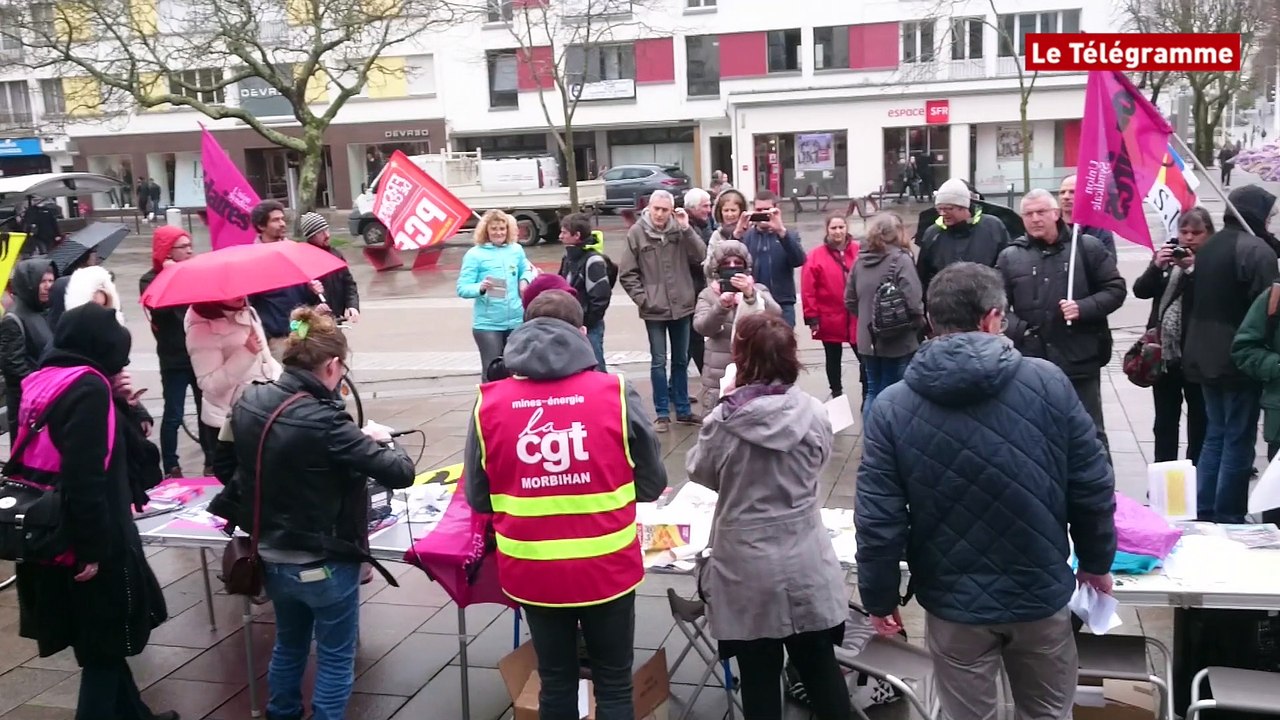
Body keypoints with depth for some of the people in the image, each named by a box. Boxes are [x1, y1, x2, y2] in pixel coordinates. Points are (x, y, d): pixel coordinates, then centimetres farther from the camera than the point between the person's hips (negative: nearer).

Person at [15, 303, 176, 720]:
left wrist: (117, 400, 3)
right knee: (104, 644, 5)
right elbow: (84, 476, -25)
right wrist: (92, 548, -22)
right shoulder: (88, 387, -18)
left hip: (52, 534, 9)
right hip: (88, 540, -9)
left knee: (102, 638, 21)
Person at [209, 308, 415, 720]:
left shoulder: (248, 403, -7)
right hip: (322, 564, -7)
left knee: (288, 644, 28)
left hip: (271, 557, 7)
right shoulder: (323, 420, -28)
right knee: (335, 657, 14)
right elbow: (401, 473, -27)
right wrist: (381, 440, -5)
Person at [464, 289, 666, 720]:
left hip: (531, 572, 2)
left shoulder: (489, 403, -7)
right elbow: (652, 484, -1)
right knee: (614, 685, 16)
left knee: (556, 683, 20)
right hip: (606, 568, -1)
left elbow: (478, 498, 1)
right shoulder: (615, 393, -11)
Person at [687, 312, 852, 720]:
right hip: (806, 564, 2)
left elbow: (699, 471, 1)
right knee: (820, 668, 17)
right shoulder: (813, 413, -11)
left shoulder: (724, 421, -17)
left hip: (747, 567, -2)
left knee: (759, 676, 12)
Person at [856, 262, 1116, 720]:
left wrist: (879, 598, 2)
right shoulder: (1048, 382, -11)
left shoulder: (892, 407, -13)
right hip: (1040, 594, 1)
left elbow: (879, 520, -13)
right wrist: (1096, 562, 11)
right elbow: (1093, 488, -6)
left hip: (954, 603, -1)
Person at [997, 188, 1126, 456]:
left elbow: (1115, 289, 3)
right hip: (1031, 363, 2)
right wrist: (1017, 329, -14)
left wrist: (1083, 308, -13)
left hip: (1080, 361, -2)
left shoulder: (1087, 247, 2)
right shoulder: (1010, 257, 6)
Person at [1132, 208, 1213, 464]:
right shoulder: (1167, 256, 8)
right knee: (1164, 422, 14)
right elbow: (1140, 290, 1)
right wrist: (1156, 266, -14)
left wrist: (1192, 269, -23)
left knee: (1199, 422, 8)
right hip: (1163, 353, 5)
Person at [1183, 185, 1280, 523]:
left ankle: (1204, 514, 19)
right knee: (1238, 441, 0)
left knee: (1215, 436, 15)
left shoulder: (1208, 247, 12)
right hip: (1240, 359, -8)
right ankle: (1228, 519, 6)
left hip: (1205, 356, 8)